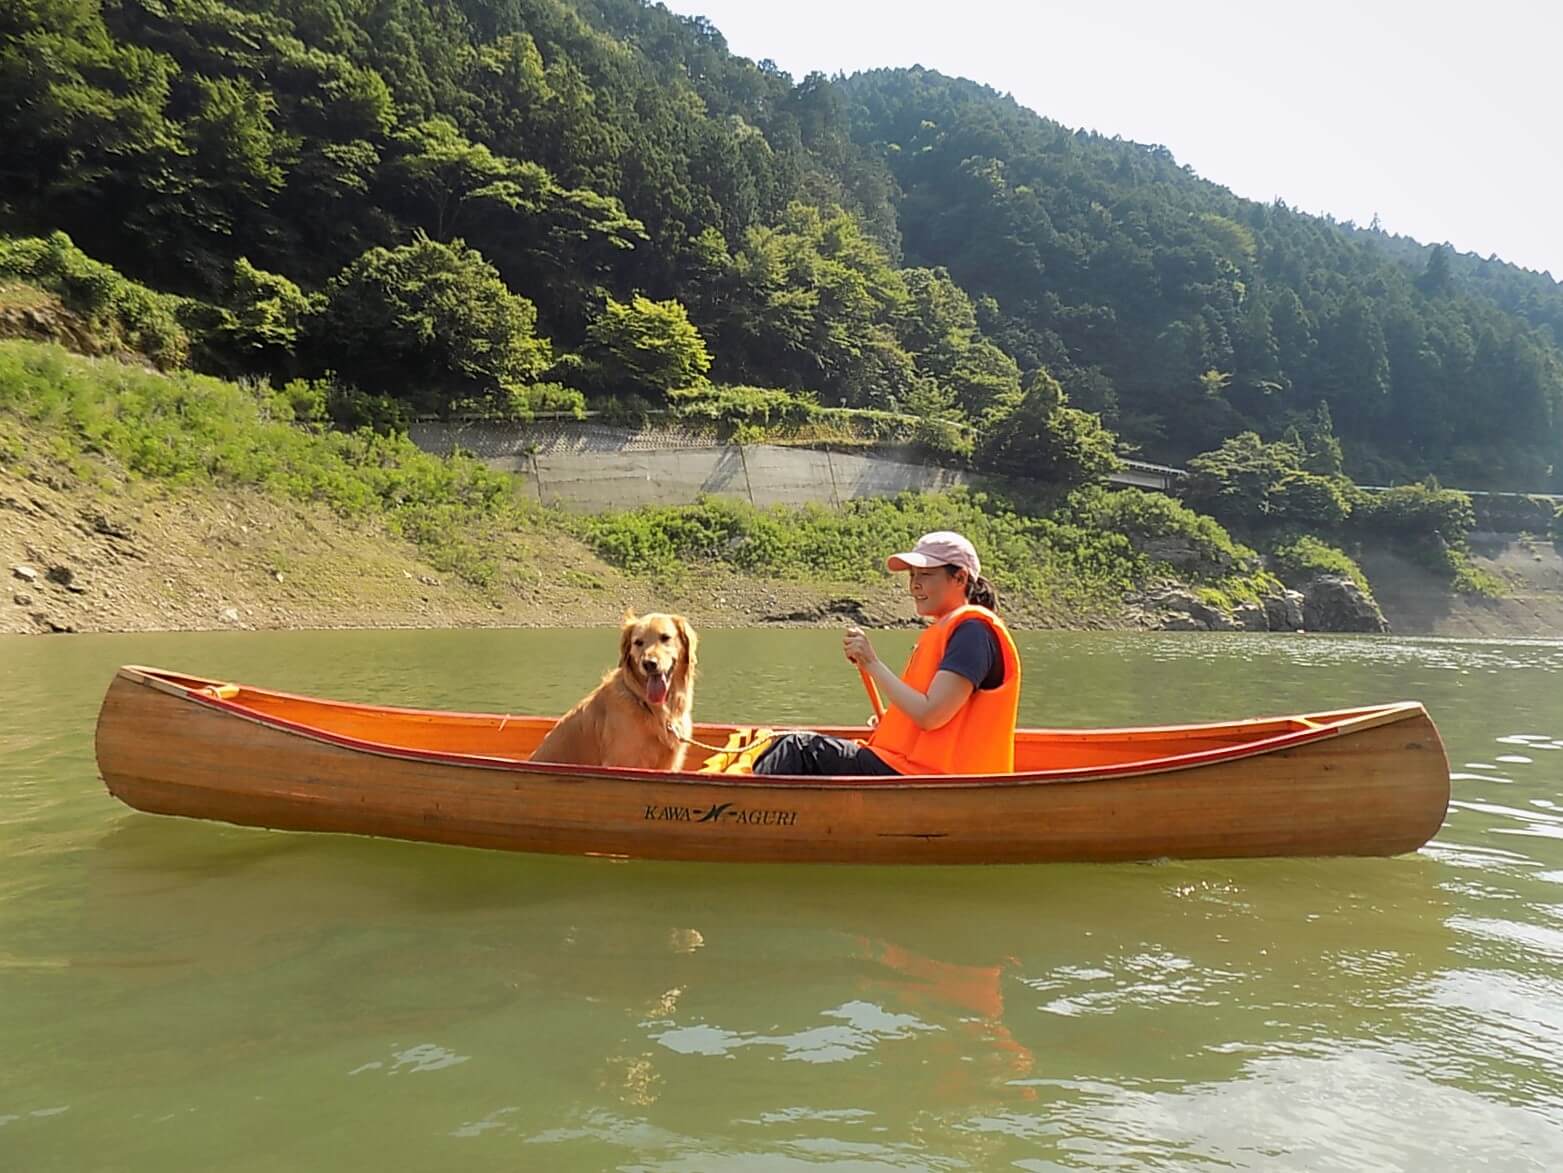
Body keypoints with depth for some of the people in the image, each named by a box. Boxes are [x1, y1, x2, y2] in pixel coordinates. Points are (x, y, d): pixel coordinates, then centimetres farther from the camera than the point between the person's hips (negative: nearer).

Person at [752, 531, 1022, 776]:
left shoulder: (974, 630, -12)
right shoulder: (943, 630, 18)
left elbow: (929, 715, -21)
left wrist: (871, 663, -15)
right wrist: (888, 723, 9)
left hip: (921, 774, -10)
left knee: (800, 749, -12)